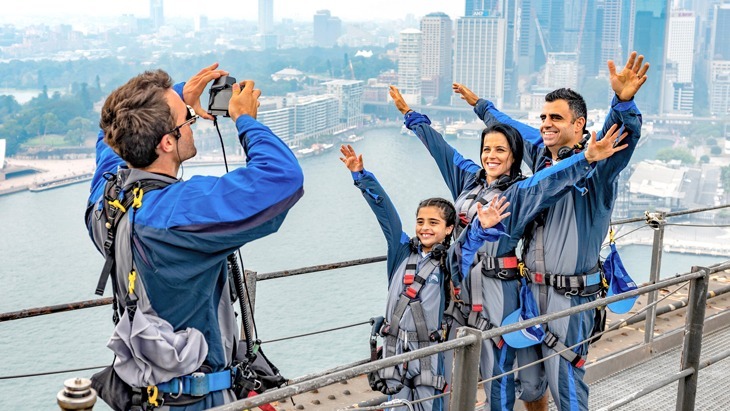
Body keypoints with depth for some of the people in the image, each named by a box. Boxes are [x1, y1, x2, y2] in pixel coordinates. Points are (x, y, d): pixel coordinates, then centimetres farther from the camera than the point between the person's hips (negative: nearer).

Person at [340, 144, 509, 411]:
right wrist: (361, 176, 0)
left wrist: (486, 228, -44)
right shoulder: (403, 250, 4)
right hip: (394, 348, 3)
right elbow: (385, 211, 2)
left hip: (430, 351, -3)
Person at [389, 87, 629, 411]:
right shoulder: (469, 178, 9)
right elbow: (440, 148, 19)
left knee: (496, 369, 3)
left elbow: (552, 178, -26)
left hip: (496, 290, -6)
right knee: (452, 366, 14)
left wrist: (588, 158, -43)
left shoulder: (519, 191, -9)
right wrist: (410, 114, 27)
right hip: (461, 285, 6)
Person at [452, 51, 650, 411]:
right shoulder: (540, 155, 8)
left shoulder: (595, 165, -11)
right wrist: (479, 104, 40)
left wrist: (623, 101, -53)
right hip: (531, 288, 7)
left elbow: (623, 138, -33)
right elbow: (512, 128, 27)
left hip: (570, 296, -6)